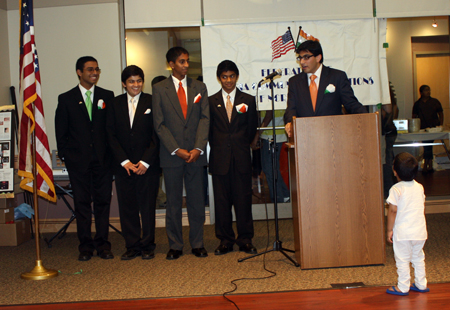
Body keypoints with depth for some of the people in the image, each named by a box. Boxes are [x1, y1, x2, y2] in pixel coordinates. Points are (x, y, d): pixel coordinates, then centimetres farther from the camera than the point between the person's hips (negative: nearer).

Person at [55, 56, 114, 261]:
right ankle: (85, 245, 13)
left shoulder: (107, 96, 8)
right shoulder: (66, 99, 4)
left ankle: (102, 244, 14)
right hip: (78, 160, -1)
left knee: (103, 201, 4)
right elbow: (61, 131, 6)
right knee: (82, 202, 4)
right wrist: (65, 155, 0)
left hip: (103, 159, 1)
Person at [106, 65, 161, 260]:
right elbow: (111, 135, 4)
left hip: (147, 165, -2)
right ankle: (132, 246, 15)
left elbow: (156, 135, -3)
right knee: (127, 206, 4)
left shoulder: (152, 102, 1)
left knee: (147, 206, 3)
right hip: (123, 166, 2)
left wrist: (145, 162, -10)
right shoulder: (115, 104, 8)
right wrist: (125, 161, -5)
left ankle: (147, 245, 15)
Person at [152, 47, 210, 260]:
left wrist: (198, 148, -9)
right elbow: (159, 124, -2)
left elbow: (205, 118, 3)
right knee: (173, 202, 4)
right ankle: (175, 246, 13)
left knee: (196, 200, 5)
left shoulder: (199, 87, 11)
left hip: (195, 154, 2)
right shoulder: (160, 89, 3)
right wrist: (176, 150, -10)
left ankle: (197, 244, 16)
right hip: (171, 155, -2)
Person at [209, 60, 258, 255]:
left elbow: (252, 128, 10)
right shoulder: (211, 101, 8)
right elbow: (209, 129, 9)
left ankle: (245, 240, 11)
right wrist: (217, 148, 5)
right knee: (222, 200, 3)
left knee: (243, 198, 2)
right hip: (220, 158, 0)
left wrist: (242, 147, 7)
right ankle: (225, 240, 12)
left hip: (241, 158, 0)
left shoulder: (248, 100, 9)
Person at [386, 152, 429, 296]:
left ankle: (403, 287, 12)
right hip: (420, 230, 6)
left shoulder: (396, 189, -14)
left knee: (402, 260, 5)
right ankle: (421, 284, 27)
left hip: (403, 232, -6)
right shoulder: (419, 187, 5)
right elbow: (423, 208, 13)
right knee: (418, 257, 19)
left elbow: (393, 211, -14)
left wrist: (389, 229, -6)